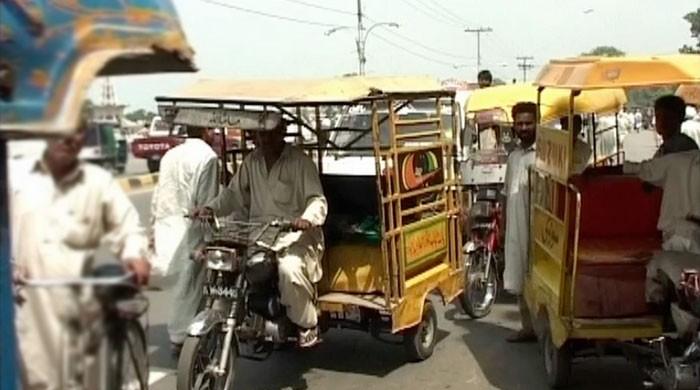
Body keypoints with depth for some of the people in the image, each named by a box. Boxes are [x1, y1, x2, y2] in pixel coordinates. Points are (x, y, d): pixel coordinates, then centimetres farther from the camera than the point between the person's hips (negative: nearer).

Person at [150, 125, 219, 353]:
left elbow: (157, 195, 15)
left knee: (185, 284, 16)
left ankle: (179, 334, 23)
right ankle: (180, 338, 10)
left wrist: (154, 227, 21)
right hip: (190, 229, -7)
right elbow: (207, 201, -15)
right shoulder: (207, 156, -10)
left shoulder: (170, 155, 12)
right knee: (189, 287, 2)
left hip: (166, 227, 8)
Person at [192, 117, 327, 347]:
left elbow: (317, 199, -10)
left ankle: (307, 324, -9)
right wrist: (211, 208, -3)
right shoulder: (252, 160, 13)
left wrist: (307, 218, -32)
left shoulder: (300, 161, -3)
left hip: (293, 235, -6)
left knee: (290, 268, -34)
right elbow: (234, 192, 16)